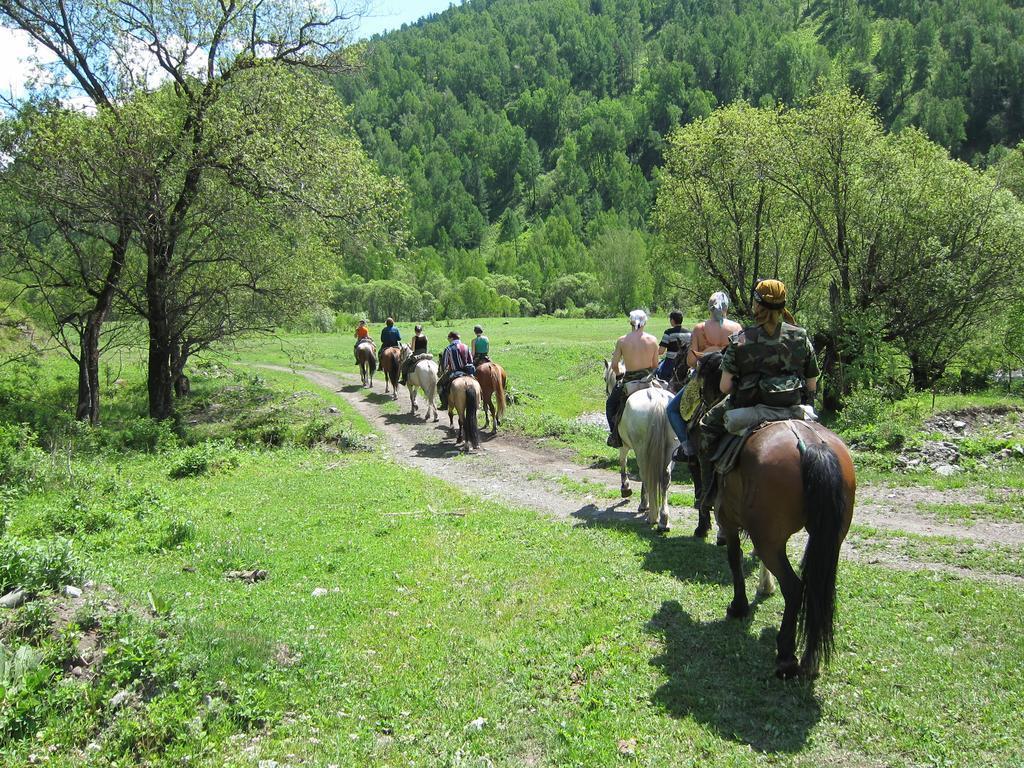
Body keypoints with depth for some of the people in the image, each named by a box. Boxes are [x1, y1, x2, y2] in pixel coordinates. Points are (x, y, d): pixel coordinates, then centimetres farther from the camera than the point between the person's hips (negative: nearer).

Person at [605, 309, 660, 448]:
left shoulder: (622, 340, -9)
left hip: (628, 381, -2)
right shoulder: (653, 340, -5)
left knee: (610, 404, 22)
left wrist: (620, 375, 15)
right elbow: (655, 365, 1)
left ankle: (615, 436, 17)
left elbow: (614, 365, -5)